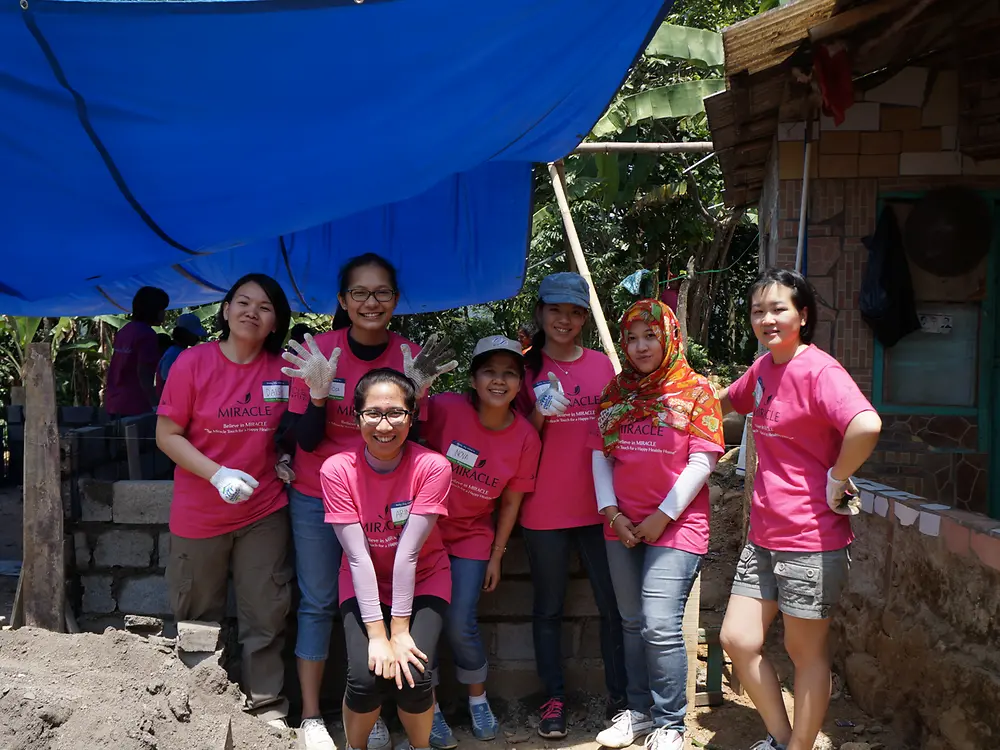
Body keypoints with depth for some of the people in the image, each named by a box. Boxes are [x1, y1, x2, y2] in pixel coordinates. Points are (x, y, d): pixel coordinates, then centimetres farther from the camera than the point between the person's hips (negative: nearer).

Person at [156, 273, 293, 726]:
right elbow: (167, 434, -10)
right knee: (199, 615, 15)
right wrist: (218, 474, -21)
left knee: (265, 615, 6)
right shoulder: (192, 363, -11)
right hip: (199, 514, -1)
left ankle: (266, 707, 19)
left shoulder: (283, 369, -3)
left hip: (265, 511, 1)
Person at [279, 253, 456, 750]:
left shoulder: (409, 355, -9)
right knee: (318, 602, 6)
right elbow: (307, 439, -12)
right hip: (318, 495, -1)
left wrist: (415, 391, -23)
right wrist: (318, 392, -29)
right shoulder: (318, 352, -15)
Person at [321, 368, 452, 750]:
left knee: (413, 678, -21)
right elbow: (358, 556, -20)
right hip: (364, 586, 1)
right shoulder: (337, 469, -19)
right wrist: (378, 635, -23)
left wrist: (400, 629, -22)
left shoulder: (432, 467, -21)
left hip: (423, 580, 0)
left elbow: (408, 552, -22)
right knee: (365, 678, -21)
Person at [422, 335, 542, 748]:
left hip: (472, 536, 1)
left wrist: (496, 557, 3)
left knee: (460, 625, -4)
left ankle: (478, 699, 23)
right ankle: (429, 709, 18)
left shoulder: (526, 437, -11)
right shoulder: (445, 408, -20)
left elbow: (511, 503, -1)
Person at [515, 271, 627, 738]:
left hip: (597, 506, 1)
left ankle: (620, 696, 17)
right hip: (544, 509, -1)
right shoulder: (525, 368, 0)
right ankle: (554, 699, 19)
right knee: (548, 607, 8)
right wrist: (540, 413, -16)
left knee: (614, 605, 4)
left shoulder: (603, 365, 6)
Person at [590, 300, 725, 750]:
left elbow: (702, 462, -8)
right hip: (622, 527, 5)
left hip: (675, 525, -5)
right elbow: (600, 455, 10)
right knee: (633, 624, 12)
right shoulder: (615, 392, 10)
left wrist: (662, 517, -12)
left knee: (661, 627, -10)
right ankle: (638, 711, 25)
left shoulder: (695, 390, -3)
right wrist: (612, 512, -2)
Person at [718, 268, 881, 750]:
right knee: (737, 640, 10)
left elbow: (867, 425, -35)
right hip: (764, 533, 8)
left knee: (806, 651, 8)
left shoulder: (818, 370, -17)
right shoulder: (762, 369, 9)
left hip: (811, 538, -8)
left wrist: (836, 480, -22)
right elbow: (728, 402, 32)